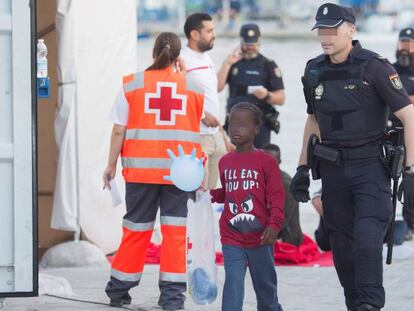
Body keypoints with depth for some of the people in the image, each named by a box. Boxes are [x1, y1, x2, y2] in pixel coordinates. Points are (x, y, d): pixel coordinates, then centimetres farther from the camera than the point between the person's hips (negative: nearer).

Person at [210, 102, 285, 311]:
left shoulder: (266, 162, -7)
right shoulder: (225, 162, 7)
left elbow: (276, 197, -8)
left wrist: (274, 224, -20)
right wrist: (209, 194, 1)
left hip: (260, 237, -2)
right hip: (232, 237, 2)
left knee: (265, 284, 15)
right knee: (233, 282, -12)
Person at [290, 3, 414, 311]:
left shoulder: (374, 67, -11)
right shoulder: (315, 72, 7)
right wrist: (302, 168, 19)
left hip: (370, 166, -5)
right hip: (333, 169, 6)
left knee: (367, 239, -17)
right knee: (342, 244, 7)